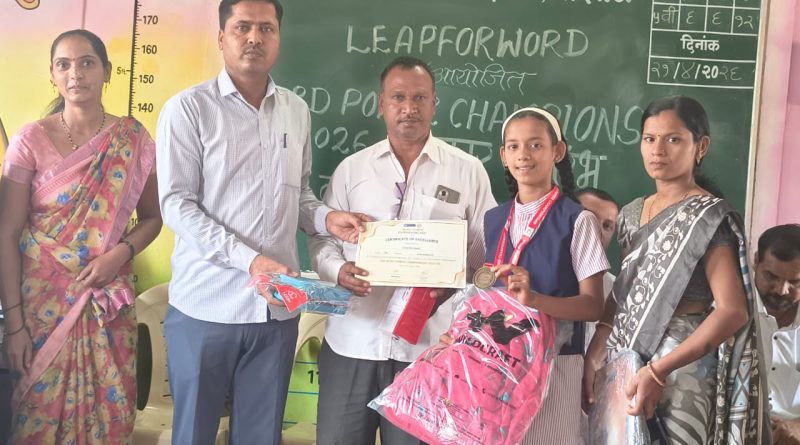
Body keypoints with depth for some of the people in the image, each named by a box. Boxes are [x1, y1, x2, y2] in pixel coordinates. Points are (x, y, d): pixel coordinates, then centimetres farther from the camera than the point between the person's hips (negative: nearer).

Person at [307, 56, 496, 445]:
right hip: (352, 340, 2)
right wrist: (338, 270, -11)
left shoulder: (468, 171, 4)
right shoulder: (351, 168, 9)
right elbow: (321, 238, 10)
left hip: (428, 345, -1)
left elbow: (485, 253, 5)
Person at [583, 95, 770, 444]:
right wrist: (595, 350, -2)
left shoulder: (709, 217, -10)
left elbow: (732, 311, -16)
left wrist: (658, 370, -20)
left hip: (679, 365, -6)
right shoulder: (632, 213, 9)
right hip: (624, 358, 6)